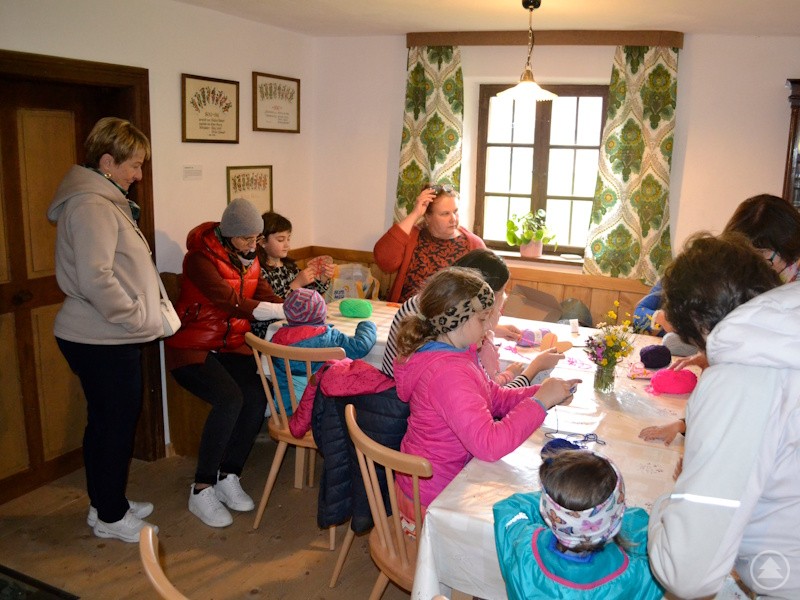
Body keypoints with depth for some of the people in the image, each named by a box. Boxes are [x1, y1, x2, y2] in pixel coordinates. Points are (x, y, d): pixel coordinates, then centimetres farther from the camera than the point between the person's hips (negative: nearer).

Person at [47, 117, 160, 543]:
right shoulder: (91, 207, -19)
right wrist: (137, 316, -18)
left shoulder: (104, 202, 15)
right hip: (103, 341, -11)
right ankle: (110, 516, 18)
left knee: (105, 422, 19)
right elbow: (95, 280, -28)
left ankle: (105, 503, 34)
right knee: (117, 423, 2)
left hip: (105, 337, 11)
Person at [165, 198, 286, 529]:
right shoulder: (200, 258, -16)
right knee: (229, 399, -29)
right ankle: (201, 491, -13)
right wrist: (285, 311, -31)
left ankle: (228, 478, -4)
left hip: (230, 346, 6)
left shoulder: (248, 259, 7)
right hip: (192, 348, -6)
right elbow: (230, 301, -27)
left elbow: (265, 294, 3)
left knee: (257, 396, -22)